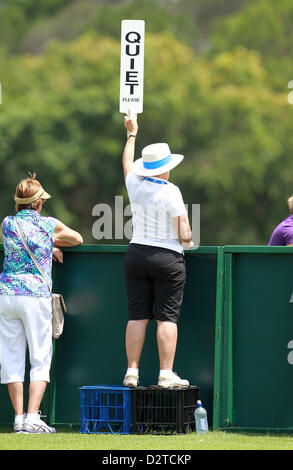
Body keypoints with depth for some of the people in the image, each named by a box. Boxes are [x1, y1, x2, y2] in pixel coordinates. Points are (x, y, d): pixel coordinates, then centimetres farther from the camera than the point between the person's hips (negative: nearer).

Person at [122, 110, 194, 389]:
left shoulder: (135, 185, 3)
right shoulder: (171, 192, -12)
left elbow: (127, 164, 26)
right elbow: (184, 233, -14)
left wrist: (132, 133, 39)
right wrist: (187, 241, 10)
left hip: (136, 255, 5)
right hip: (168, 259, -5)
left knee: (137, 316, 5)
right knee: (167, 317, -4)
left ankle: (132, 372, 3)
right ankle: (166, 374, -6)